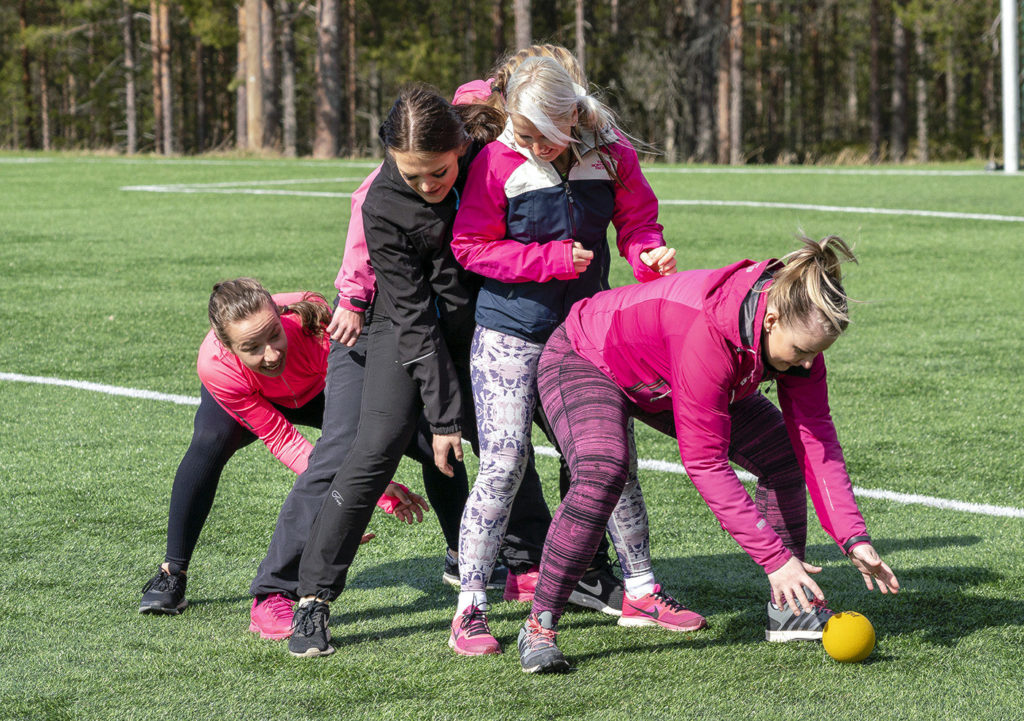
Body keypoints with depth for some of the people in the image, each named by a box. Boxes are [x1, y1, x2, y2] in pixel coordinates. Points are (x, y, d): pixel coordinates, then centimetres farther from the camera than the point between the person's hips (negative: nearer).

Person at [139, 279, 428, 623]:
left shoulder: (315, 326, -45)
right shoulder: (215, 367, -40)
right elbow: (281, 439, -33)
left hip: (318, 390, 0)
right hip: (249, 398, 0)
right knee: (209, 443, -32)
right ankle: (172, 574, -21)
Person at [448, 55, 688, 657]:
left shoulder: (611, 155, -5)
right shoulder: (498, 163, -13)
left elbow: (636, 220, 5)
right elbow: (472, 247, -10)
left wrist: (650, 253, -18)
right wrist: (554, 258, -18)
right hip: (511, 333, -3)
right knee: (503, 465, -9)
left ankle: (640, 588, 21)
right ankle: (470, 608, -3)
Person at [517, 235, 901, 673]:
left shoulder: (797, 329, -22)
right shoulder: (708, 334, -43)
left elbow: (815, 439, -17)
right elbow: (705, 464, -39)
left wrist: (853, 538, -26)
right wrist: (773, 556, -39)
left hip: (666, 380, 8)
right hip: (584, 361, -8)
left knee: (783, 454, -2)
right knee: (602, 474, -34)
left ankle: (788, 610, 9)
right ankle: (539, 626, -22)